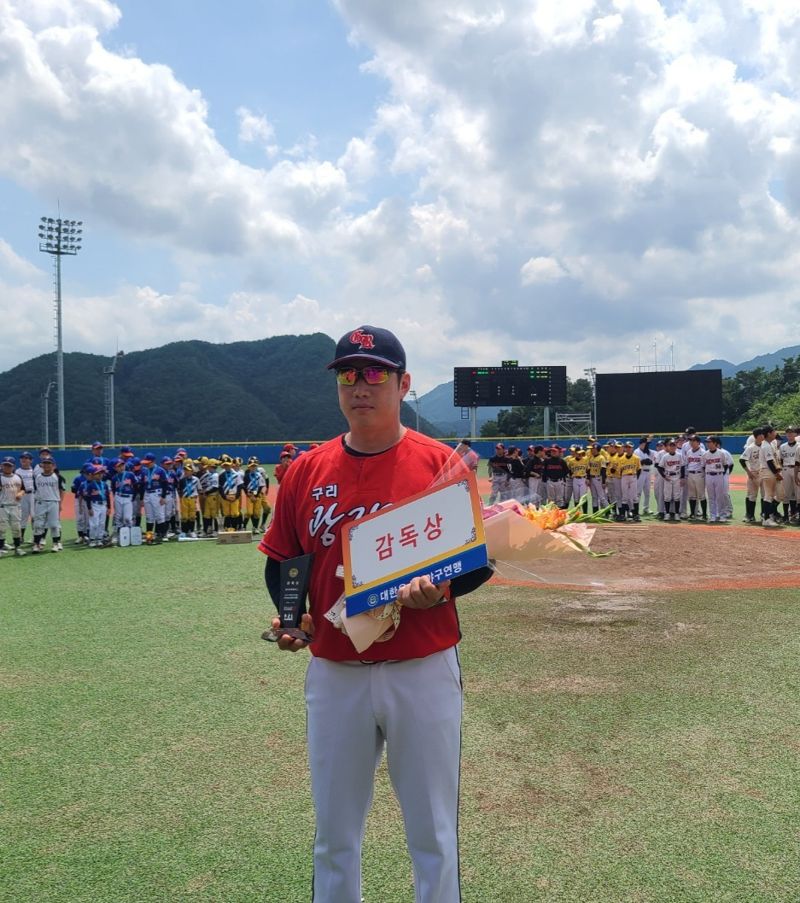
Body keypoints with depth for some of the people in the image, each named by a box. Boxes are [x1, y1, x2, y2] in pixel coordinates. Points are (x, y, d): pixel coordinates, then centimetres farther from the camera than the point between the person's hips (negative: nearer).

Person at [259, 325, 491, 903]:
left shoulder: (441, 463, -6)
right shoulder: (307, 470, 3)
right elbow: (280, 561, 10)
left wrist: (441, 589, -22)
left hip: (424, 670, -2)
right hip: (334, 674, 3)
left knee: (434, 835, 12)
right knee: (334, 837, 18)